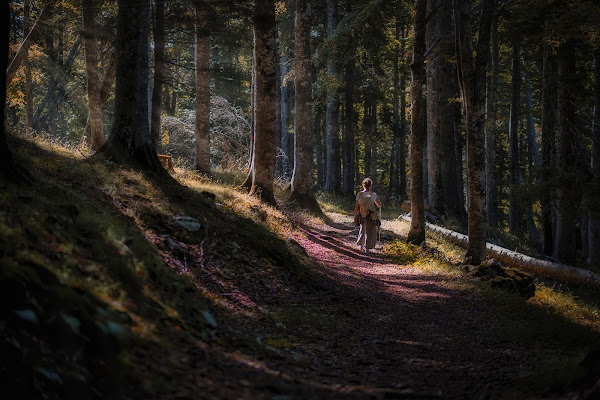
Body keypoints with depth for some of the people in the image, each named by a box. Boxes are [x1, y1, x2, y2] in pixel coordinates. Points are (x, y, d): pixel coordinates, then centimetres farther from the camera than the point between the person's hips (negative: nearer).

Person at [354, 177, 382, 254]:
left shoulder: (359, 194, -5)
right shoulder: (373, 194, -7)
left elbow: (356, 206, -3)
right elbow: (379, 204, 6)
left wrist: (355, 216, 7)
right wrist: (380, 205, 30)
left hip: (362, 216, 2)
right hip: (371, 217, -2)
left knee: (363, 230, 23)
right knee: (370, 232, 6)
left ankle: (360, 245, 31)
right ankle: (366, 248, 1)